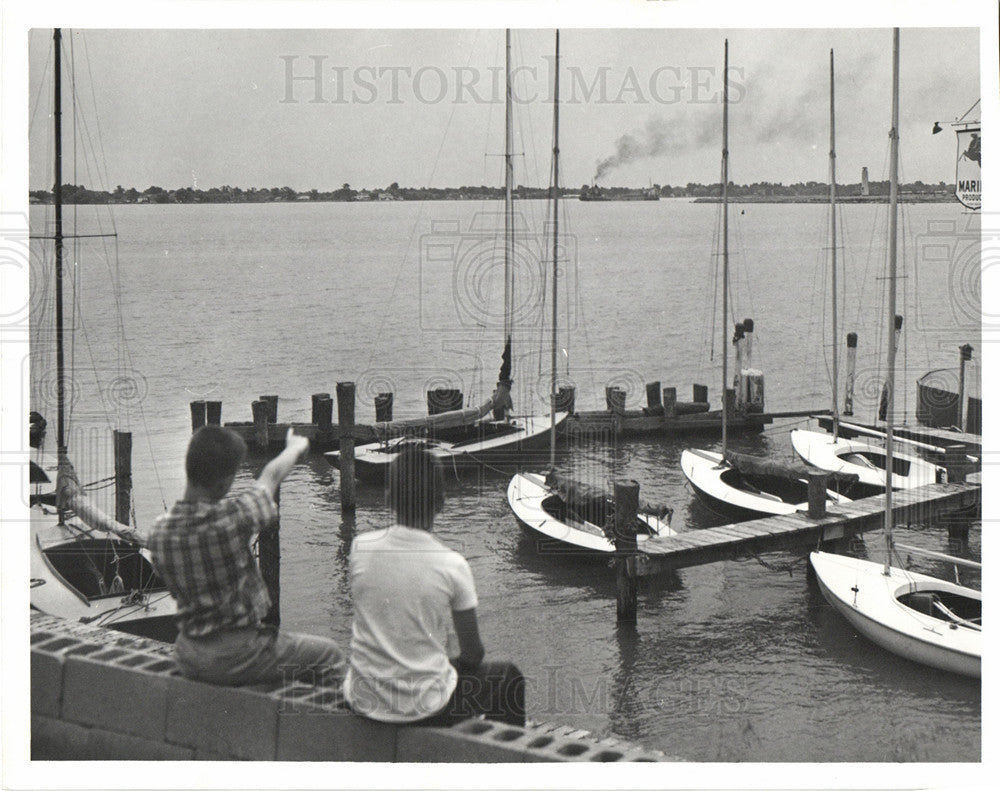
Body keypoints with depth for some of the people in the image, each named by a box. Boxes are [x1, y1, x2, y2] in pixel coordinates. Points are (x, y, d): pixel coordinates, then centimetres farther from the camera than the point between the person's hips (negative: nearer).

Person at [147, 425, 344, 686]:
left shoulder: (159, 531, -9)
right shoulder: (232, 517, -25)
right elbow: (272, 475, -3)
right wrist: (296, 447, 17)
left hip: (187, 658, 7)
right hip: (235, 658, -7)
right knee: (330, 655, 13)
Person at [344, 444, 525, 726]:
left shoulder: (360, 548, -8)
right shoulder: (452, 565, -16)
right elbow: (472, 654, -3)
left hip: (363, 701, 3)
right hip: (424, 707, -3)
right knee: (508, 677, 23)